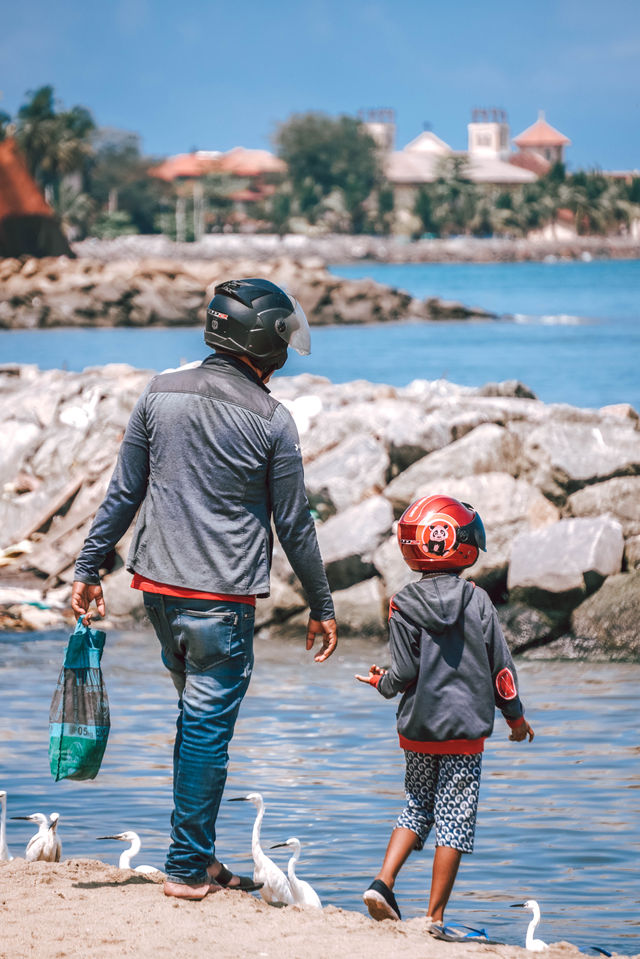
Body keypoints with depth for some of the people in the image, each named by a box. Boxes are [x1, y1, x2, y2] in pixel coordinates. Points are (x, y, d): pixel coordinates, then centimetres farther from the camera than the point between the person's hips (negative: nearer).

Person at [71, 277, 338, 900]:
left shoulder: (160, 393, 2)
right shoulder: (271, 421, -9)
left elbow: (122, 493, 5)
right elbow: (293, 525, -3)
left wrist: (89, 569, 12)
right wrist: (321, 607, 7)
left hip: (157, 586, 5)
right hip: (222, 598, -5)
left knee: (197, 715, 19)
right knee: (208, 727, 2)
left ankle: (199, 856, 21)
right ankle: (188, 868, 6)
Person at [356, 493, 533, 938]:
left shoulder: (404, 605, -4)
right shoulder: (478, 601, -5)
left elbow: (405, 673, -6)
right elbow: (500, 665, 1)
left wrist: (381, 682, 17)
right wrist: (515, 715, 14)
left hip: (418, 730, 2)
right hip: (466, 732, -2)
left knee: (418, 807, 20)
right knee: (455, 821, 2)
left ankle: (382, 884, 6)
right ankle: (434, 918, 1)